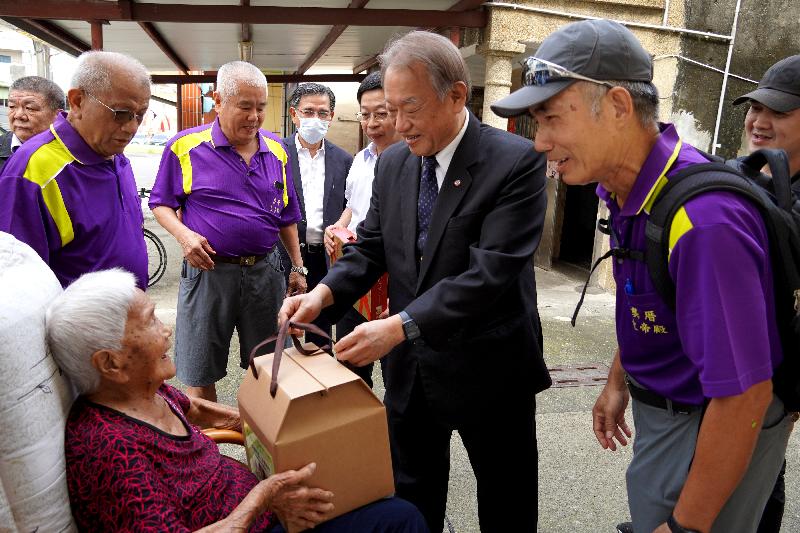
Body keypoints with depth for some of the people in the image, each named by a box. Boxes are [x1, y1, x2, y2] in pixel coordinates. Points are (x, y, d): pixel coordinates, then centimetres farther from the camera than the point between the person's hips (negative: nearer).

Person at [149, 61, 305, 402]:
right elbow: (161, 204, 4)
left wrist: (297, 267, 11)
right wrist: (183, 235, -15)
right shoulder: (185, 147, -4)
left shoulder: (276, 151, 7)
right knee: (199, 374, 8)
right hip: (209, 270, -3)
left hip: (265, 270, 3)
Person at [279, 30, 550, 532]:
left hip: (488, 368, -4)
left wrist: (401, 325, -32)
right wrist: (324, 292, -12)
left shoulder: (517, 162, -17)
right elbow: (372, 248, 7)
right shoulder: (392, 163, 3)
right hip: (410, 365, 5)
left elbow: (491, 271, -26)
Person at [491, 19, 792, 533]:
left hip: (717, 428, -7)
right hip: (661, 408, 8)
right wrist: (618, 380, 16)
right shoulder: (629, 185, -4)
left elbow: (745, 395, -29)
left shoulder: (703, 219, -33)